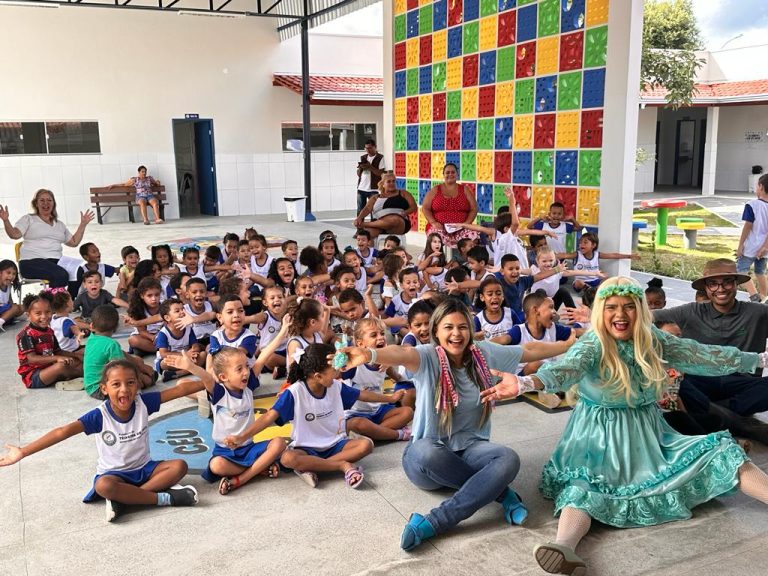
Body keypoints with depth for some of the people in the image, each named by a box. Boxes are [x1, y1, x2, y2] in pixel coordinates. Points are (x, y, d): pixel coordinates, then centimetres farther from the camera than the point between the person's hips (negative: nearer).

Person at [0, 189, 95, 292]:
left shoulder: (59, 224, 26)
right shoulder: (28, 219, 13)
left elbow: (74, 242, 23)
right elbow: (14, 235, -3)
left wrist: (83, 224, 19)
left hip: (55, 262, 5)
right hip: (32, 261, -4)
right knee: (62, 276, -36)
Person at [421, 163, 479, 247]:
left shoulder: (465, 189, 15)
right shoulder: (435, 190, 13)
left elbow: (474, 209, 10)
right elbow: (425, 208, 7)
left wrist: (467, 223, -8)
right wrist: (433, 223, -10)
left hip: (461, 228, 1)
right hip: (440, 228, -1)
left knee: (473, 235, -32)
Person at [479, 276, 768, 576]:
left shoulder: (654, 340, 0)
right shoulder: (592, 345, -16)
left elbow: (702, 355, 9)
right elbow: (568, 368, -36)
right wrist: (526, 383, -58)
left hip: (649, 434, 5)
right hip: (603, 437, -5)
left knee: (719, 452, -6)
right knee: (583, 486, -31)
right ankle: (565, 548, -56)